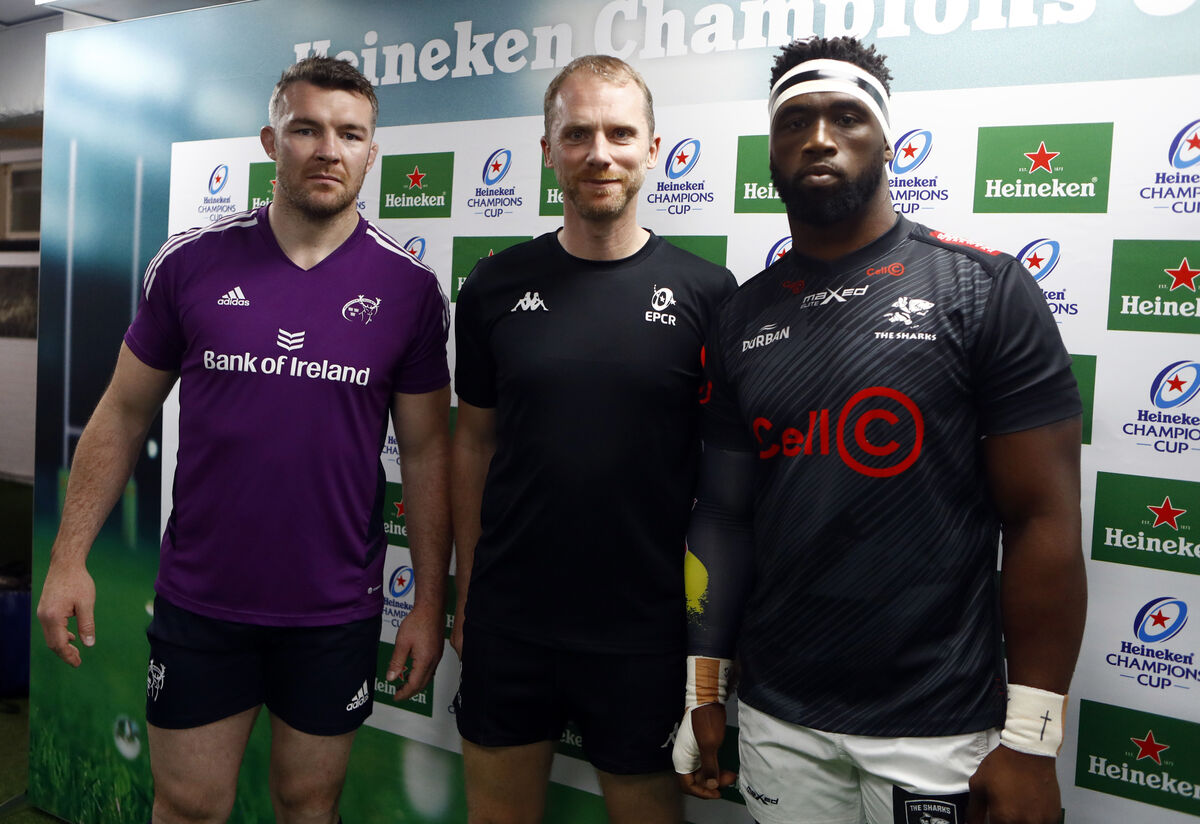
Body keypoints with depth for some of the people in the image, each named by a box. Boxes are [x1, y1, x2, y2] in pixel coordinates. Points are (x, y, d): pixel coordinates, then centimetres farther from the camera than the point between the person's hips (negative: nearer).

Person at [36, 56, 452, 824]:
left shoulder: (409, 287, -6)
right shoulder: (190, 263, -4)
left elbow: (427, 451, -2)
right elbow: (124, 414, 3)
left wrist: (430, 601, -3)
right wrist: (70, 556, -1)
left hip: (335, 609, 0)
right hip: (198, 598, 1)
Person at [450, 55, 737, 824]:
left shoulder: (706, 292, -6)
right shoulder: (496, 286, -1)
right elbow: (474, 442, 6)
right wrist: (467, 591, 7)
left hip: (647, 632, -1)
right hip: (508, 623, 2)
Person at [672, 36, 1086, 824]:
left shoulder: (986, 289, -8)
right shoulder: (741, 319, 3)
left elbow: (1046, 521, -9)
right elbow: (724, 514, 6)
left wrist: (1031, 741, -11)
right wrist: (704, 687, 5)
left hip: (937, 728, -3)